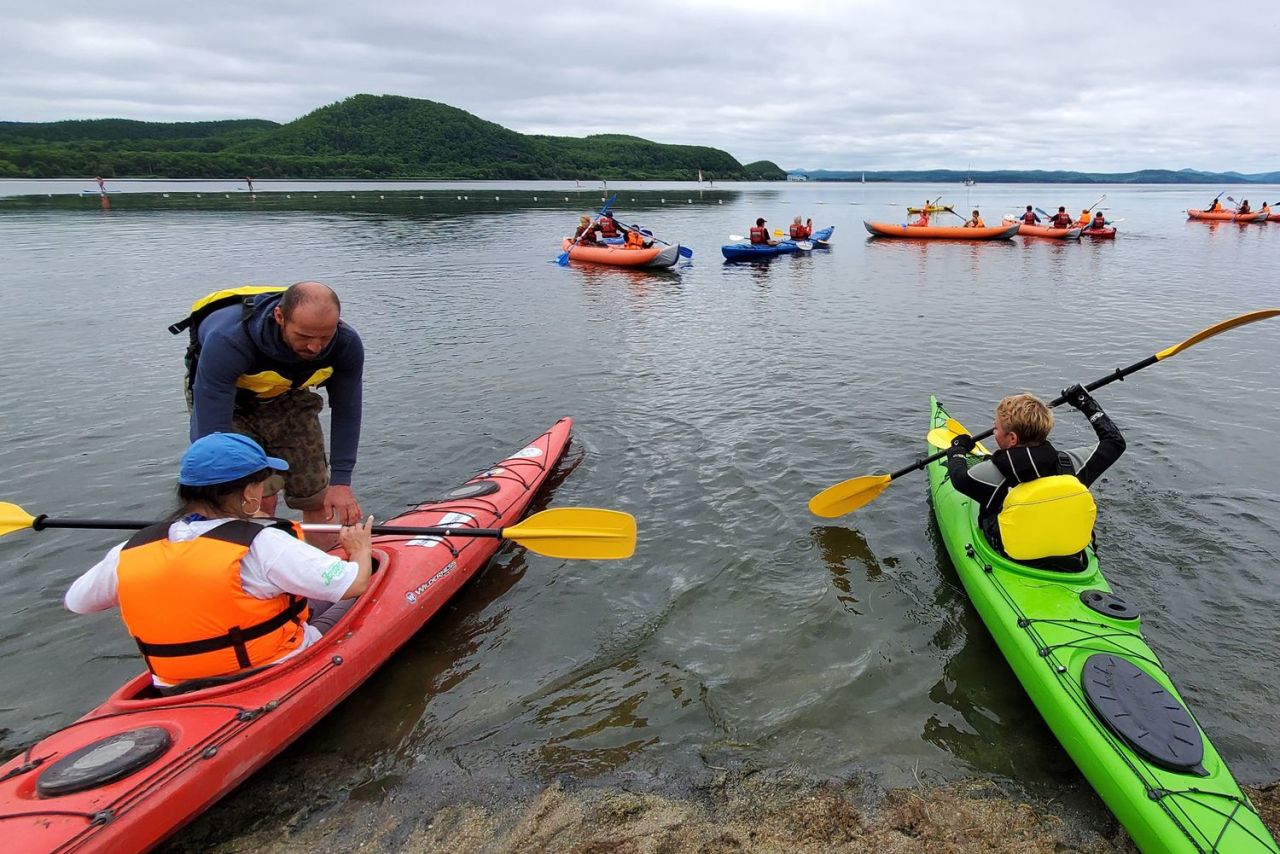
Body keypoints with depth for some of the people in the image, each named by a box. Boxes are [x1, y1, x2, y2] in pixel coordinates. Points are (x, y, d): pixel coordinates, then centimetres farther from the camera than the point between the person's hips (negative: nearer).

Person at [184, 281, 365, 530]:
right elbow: (211, 428, -37)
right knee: (260, 501, -17)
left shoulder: (346, 344, -29)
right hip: (229, 399, -3)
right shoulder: (227, 341, -40)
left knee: (318, 498, 2)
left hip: (287, 398, 3)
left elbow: (346, 413, -15)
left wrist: (341, 482, -16)